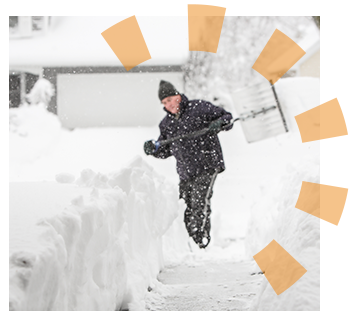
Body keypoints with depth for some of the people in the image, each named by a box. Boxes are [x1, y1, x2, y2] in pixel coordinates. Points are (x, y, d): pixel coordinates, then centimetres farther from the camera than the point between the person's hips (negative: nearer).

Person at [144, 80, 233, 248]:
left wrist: (219, 124, -21)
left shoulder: (199, 107, -2)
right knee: (188, 210, 5)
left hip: (207, 166, -6)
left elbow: (226, 117, 1)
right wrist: (153, 149, 0)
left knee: (200, 204, -19)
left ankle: (202, 242, -18)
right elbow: (165, 151, 21)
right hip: (185, 172, 6)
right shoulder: (166, 124, 14)